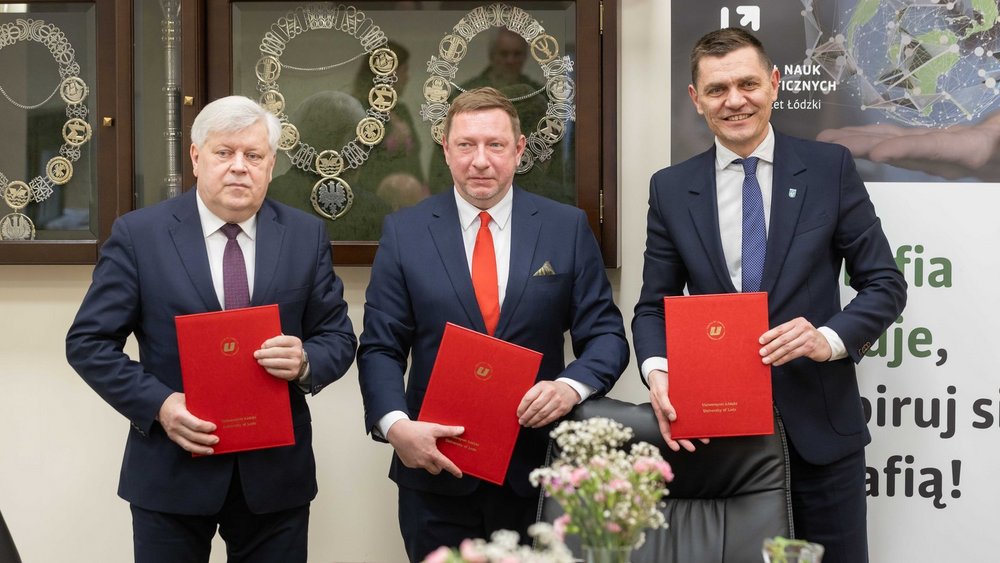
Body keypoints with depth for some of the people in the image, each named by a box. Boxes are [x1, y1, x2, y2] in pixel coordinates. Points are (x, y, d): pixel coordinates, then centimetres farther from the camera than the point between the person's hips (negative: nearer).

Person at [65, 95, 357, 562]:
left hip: (275, 472, 2)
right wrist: (157, 404, -16)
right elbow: (88, 342, -2)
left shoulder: (306, 236, 3)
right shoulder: (138, 234, -3)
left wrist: (305, 362, -17)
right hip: (171, 472, -1)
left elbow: (338, 337, 6)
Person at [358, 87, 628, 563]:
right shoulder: (404, 231, 1)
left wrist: (572, 385, -18)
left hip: (536, 472, 0)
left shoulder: (567, 228, 2)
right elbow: (380, 348, 0)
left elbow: (605, 333, 2)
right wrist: (396, 425, -17)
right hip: (436, 466, 0)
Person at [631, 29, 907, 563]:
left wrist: (831, 338, -18)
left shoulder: (830, 168, -1)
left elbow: (885, 283, 0)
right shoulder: (670, 189, 4)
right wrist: (657, 372, -14)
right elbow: (654, 305, 6)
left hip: (819, 424, -1)